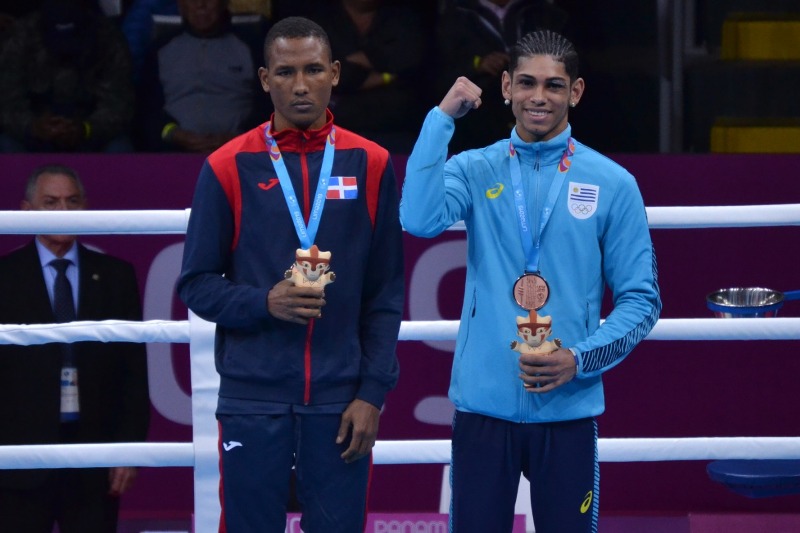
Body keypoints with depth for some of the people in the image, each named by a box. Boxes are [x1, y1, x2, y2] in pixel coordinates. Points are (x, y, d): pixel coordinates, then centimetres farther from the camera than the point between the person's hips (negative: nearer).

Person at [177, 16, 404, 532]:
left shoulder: (371, 165, 4)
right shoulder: (229, 167, 1)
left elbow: (386, 294, 5)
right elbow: (197, 285, 3)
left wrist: (373, 393, -2)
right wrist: (264, 302, -15)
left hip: (340, 401, 1)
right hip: (253, 399, -1)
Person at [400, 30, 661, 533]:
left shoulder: (613, 184, 2)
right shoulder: (475, 170, 5)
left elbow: (640, 300, 3)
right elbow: (421, 220, -16)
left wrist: (580, 358, -12)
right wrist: (442, 118, -13)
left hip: (568, 410, 0)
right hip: (484, 405, 0)